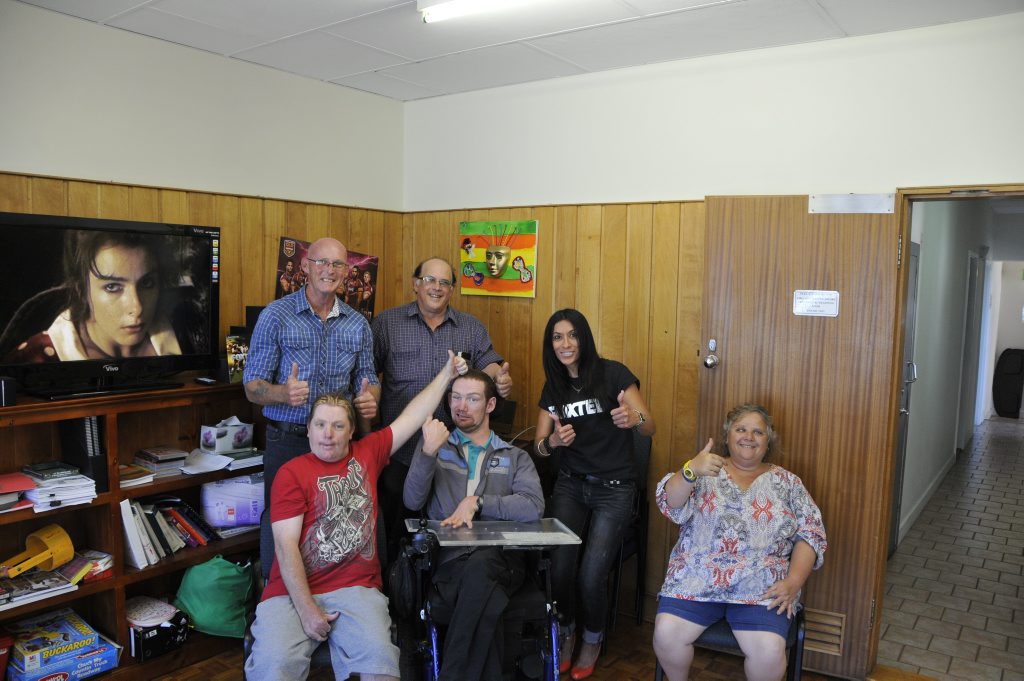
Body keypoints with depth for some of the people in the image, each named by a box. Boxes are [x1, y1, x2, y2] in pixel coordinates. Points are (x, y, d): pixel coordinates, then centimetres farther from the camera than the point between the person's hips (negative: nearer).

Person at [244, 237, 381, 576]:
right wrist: (284, 393, -27)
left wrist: (370, 399, -10)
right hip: (288, 440, -2)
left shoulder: (357, 324, 7)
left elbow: (368, 379, 14)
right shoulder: (275, 316, -4)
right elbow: (252, 386, -5)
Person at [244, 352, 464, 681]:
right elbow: (285, 546, -5)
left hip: (356, 588, 2)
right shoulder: (291, 473, 1)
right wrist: (306, 608, -13)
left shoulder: (367, 455, 12)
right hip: (293, 592, -1)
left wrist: (446, 374, 23)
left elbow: (412, 417, 18)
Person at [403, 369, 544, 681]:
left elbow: (534, 506, -2)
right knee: (486, 601, -35)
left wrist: (476, 502, -10)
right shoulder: (435, 445, 21)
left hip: (501, 558, 1)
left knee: (479, 565, -37)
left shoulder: (515, 457, 19)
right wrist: (428, 452, -12)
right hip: (449, 559, 0)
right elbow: (413, 501, 3)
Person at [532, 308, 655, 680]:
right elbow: (540, 446, 4)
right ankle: (565, 634, 19)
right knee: (558, 568, -13)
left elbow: (650, 426, -10)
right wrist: (553, 440, -21)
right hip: (570, 484, 3)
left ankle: (592, 641, 18)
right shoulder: (553, 386, 5)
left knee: (592, 573, -14)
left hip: (614, 488, -3)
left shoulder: (613, 373, -9)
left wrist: (633, 418, -34)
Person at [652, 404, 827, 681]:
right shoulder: (705, 472, 7)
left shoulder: (787, 482, 10)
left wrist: (793, 582, -9)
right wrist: (690, 471, -29)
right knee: (666, 634, -20)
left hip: (761, 587, 0)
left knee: (769, 650, -25)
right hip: (696, 580, 0)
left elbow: (811, 534, 6)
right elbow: (671, 506, -9)